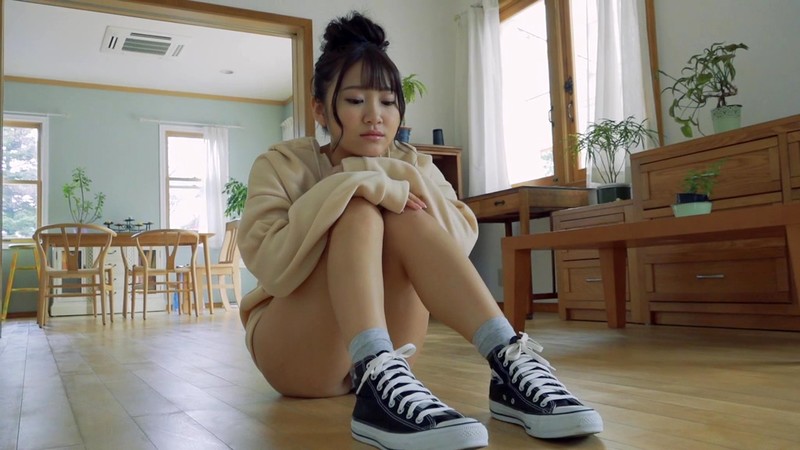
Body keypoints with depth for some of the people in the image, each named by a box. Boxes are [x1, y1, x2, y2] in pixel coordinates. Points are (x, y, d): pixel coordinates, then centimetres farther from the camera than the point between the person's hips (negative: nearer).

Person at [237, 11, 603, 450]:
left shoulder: (412, 166, 6)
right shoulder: (282, 164, -4)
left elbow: (461, 241, -12)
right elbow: (271, 266, -20)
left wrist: (392, 181, -22)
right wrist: (351, 189, -29)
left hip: (385, 344, 3)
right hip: (293, 350, -2)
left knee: (402, 213, -23)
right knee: (360, 212, -26)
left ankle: (509, 361, -35)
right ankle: (379, 384, -46)